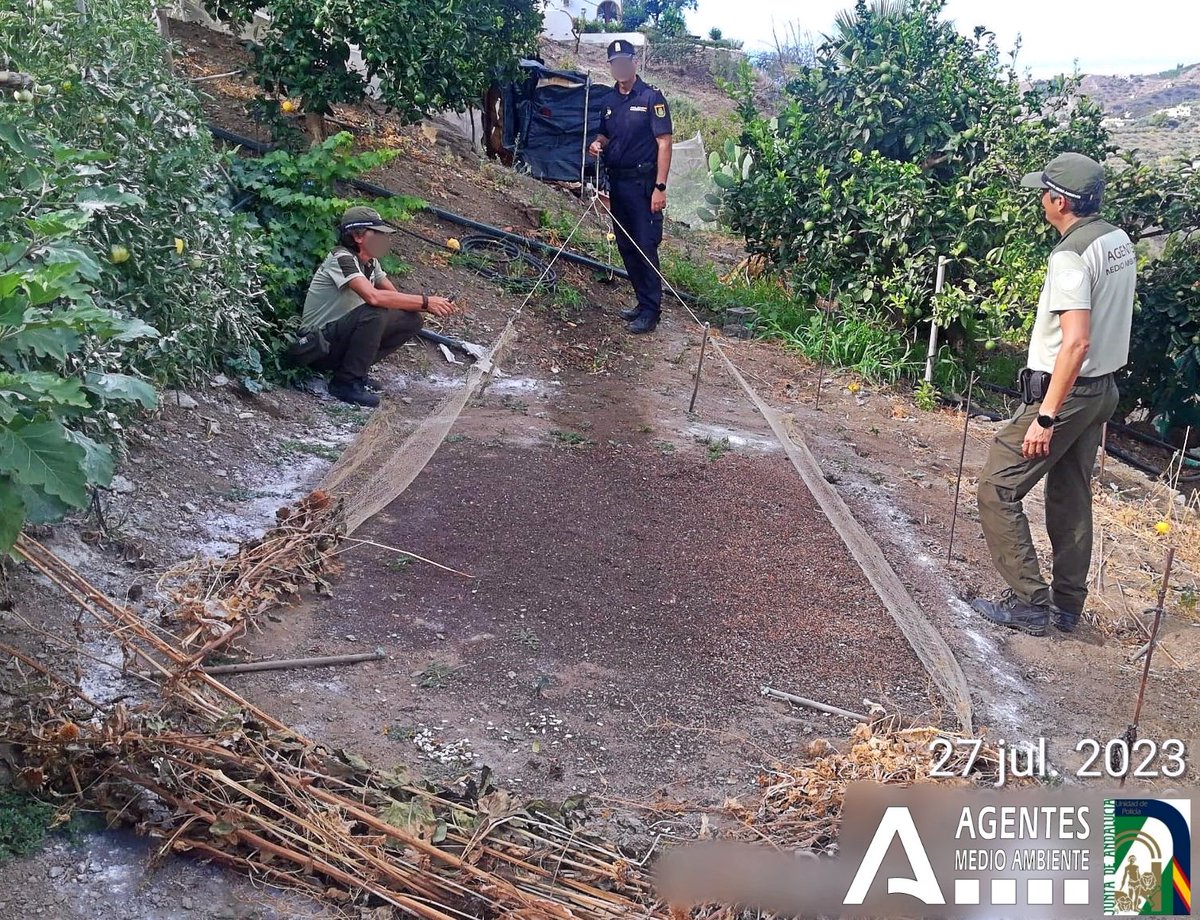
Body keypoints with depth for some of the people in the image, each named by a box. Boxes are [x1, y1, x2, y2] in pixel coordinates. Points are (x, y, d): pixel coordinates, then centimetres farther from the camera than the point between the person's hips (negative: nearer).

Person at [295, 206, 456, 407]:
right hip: (316, 344, -9)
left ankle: (356, 370, 3)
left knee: (411, 320, -3)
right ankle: (346, 381, -19)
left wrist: (432, 306, -14)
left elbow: (395, 297, 6)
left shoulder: (370, 262, 7)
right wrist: (425, 302, -31)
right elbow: (373, 296, -36)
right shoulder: (341, 259, -21)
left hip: (341, 335, 9)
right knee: (374, 314, -33)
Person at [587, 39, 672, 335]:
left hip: (643, 183, -7)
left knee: (646, 247, -8)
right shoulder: (609, 100, 12)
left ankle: (650, 312, -4)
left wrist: (660, 187, -18)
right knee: (626, 246, 11)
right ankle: (644, 302, 22)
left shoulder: (651, 97, -7)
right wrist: (598, 144, 0)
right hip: (617, 182, 7)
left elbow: (664, 143, -11)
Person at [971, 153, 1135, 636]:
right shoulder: (1120, 241, 8)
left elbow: (1076, 342, -28)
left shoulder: (1071, 255, -21)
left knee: (997, 489, -1)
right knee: (1071, 495, 16)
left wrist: (1045, 417, -27)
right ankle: (1067, 605, 25)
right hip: (1103, 390, 9)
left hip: (1065, 392, -9)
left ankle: (1029, 604, 2)